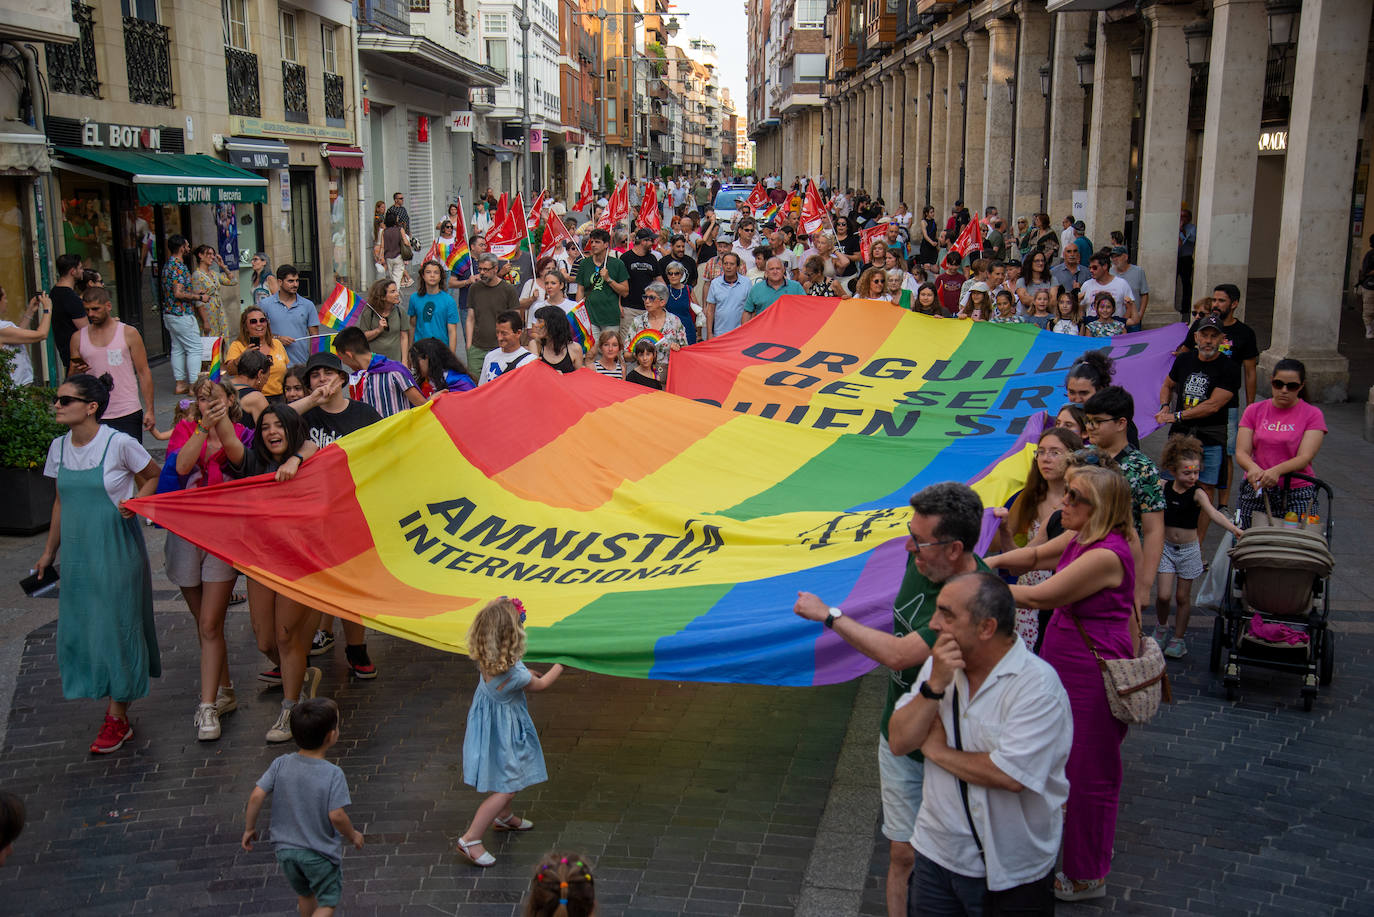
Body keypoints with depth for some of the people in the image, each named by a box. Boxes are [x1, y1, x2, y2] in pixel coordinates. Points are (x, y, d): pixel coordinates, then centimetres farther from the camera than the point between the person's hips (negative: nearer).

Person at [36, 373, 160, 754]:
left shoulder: (119, 444, -13)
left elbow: (153, 476, 2)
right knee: (77, 629, 7)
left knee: (116, 626, 0)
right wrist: (49, 551, 19)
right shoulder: (59, 447, 5)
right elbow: (61, 501, 16)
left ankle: (117, 718, 12)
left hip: (117, 551, -6)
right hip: (77, 552, 6)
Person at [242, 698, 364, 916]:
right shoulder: (333, 774, -22)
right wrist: (353, 835, -6)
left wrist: (249, 828, 2)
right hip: (321, 853, -5)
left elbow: (256, 796, -14)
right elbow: (336, 815, -25)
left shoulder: (281, 765, -11)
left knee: (305, 894, 29)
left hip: (286, 848, 5)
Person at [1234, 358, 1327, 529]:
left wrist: (1276, 471, -29)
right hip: (1255, 490, 2)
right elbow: (1241, 452, 0)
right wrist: (1253, 468, -23)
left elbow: (1305, 457, -9)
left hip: (1297, 495, -2)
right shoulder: (1254, 411, 9)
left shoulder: (1312, 414, 2)